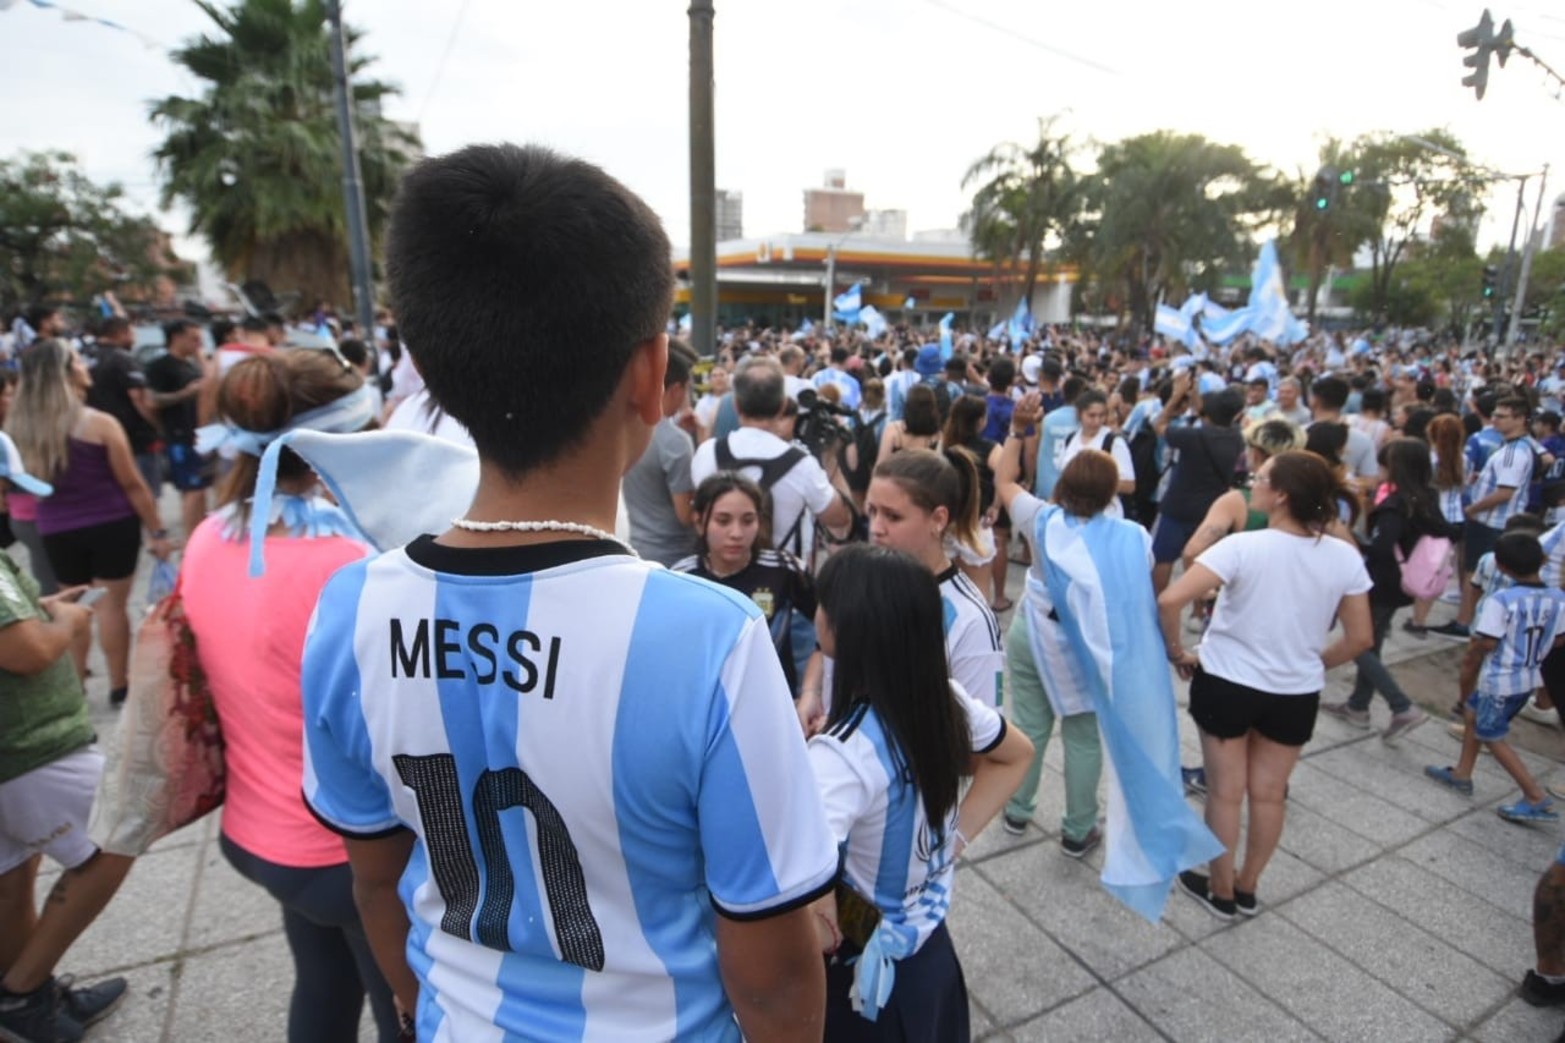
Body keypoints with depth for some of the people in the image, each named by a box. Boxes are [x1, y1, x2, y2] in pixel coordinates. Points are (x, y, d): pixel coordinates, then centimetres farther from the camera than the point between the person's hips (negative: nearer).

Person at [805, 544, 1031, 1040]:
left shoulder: (844, 752, -33)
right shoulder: (945, 699, -12)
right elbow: (1016, 756, 8)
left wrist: (822, 934, -21)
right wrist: (955, 839, 3)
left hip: (864, 974, -6)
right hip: (929, 950, 6)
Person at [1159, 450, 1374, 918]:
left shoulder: (1243, 547, -22)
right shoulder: (1345, 557, -8)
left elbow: (1169, 601, -29)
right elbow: (1360, 638, 0)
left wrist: (1176, 652, -12)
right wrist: (1312, 664, 15)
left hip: (1227, 683, -3)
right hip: (1296, 694, 4)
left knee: (1226, 792, 13)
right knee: (1269, 794, 19)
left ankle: (1221, 892, 31)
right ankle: (1247, 889, 38)